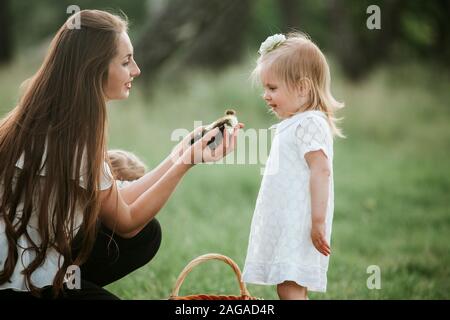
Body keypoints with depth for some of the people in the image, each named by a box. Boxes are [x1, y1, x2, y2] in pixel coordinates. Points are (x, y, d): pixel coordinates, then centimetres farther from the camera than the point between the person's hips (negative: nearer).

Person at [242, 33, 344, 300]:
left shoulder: (309, 123, -13)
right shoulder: (294, 124, 19)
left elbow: (321, 171, -21)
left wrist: (318, 221, -25)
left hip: (299, 225, -10)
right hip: (285, 223, 10)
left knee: (289, 289, -16)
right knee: (297, 290, 11)